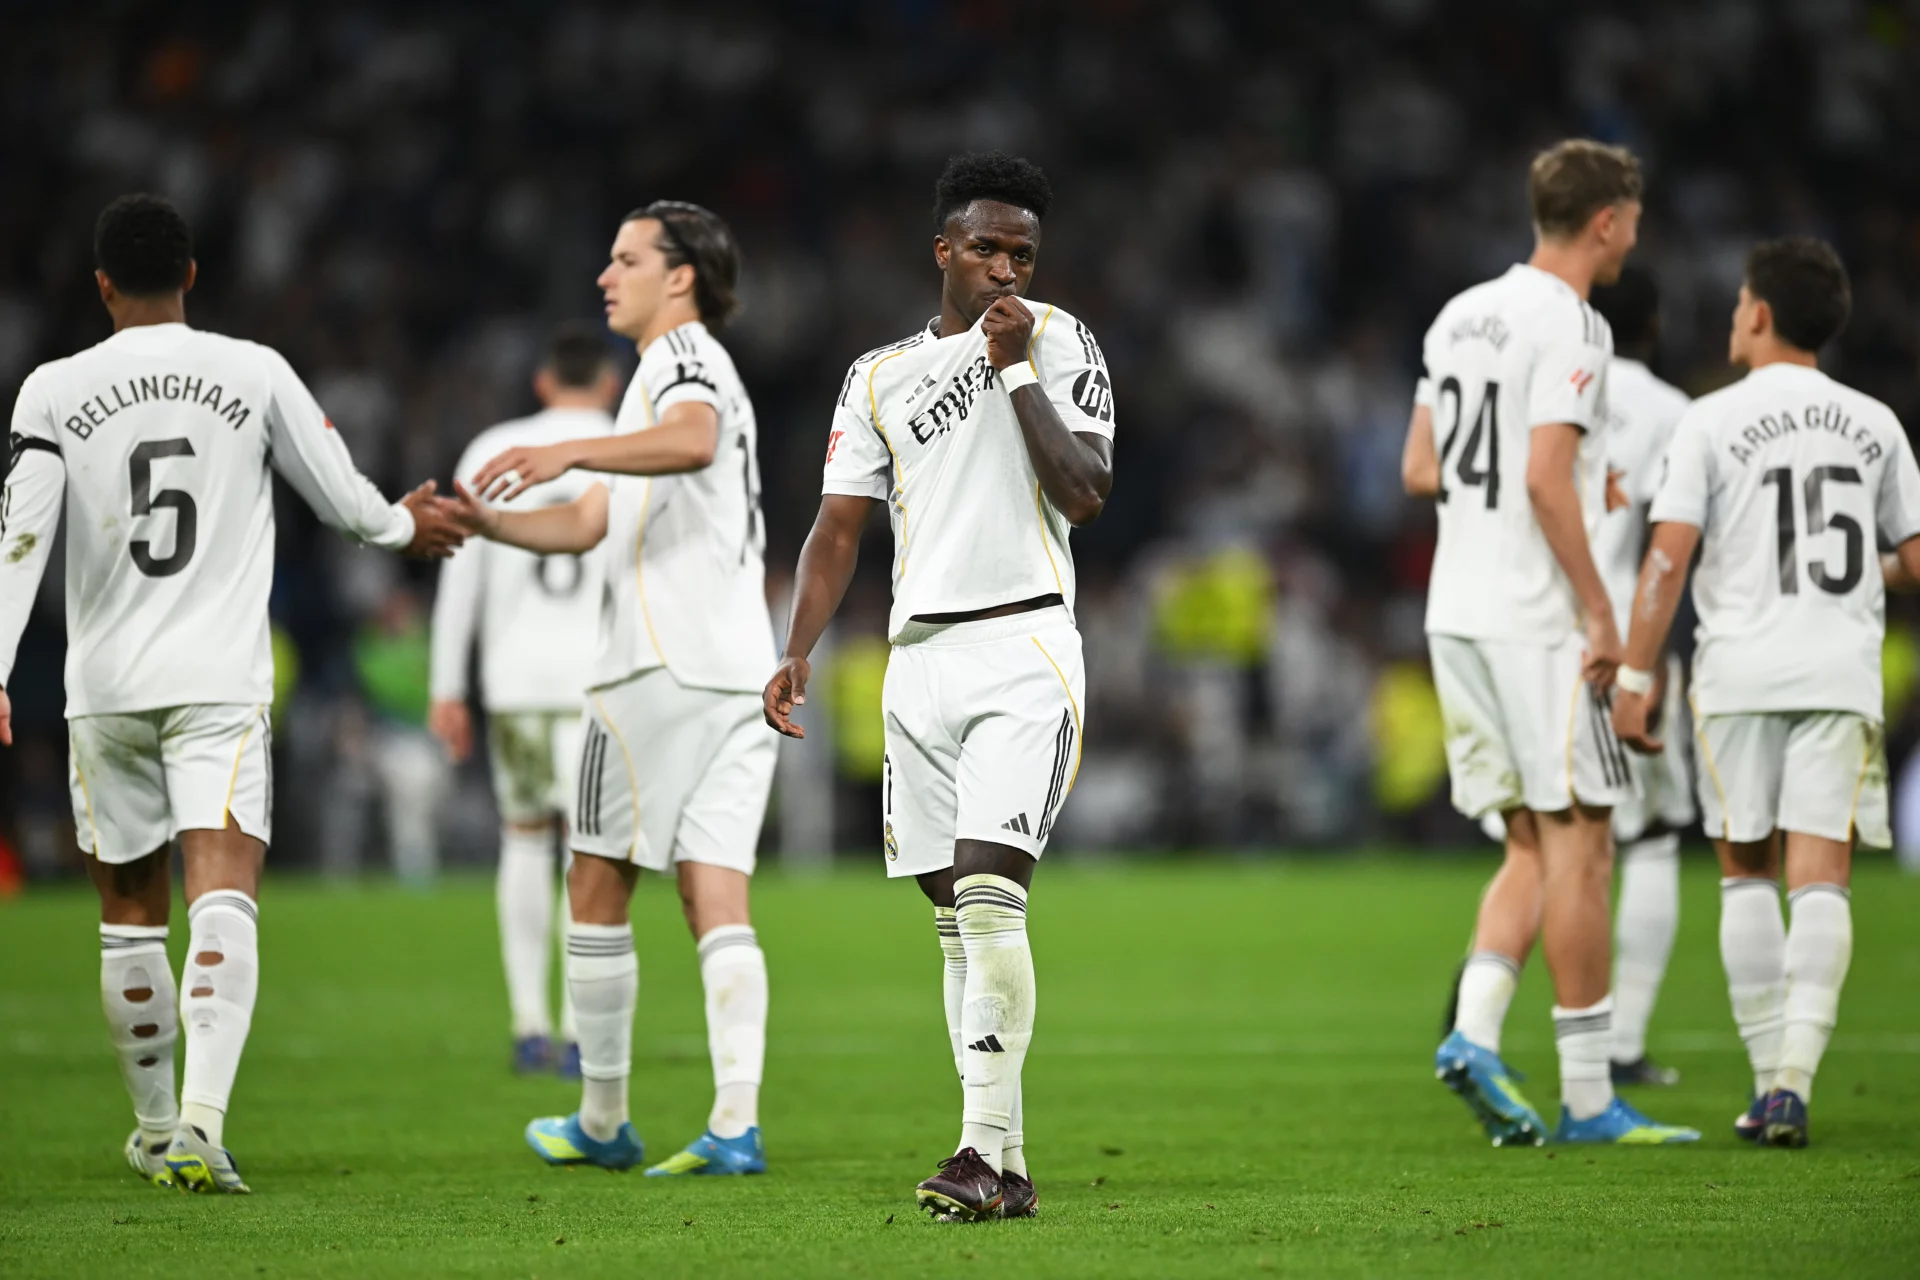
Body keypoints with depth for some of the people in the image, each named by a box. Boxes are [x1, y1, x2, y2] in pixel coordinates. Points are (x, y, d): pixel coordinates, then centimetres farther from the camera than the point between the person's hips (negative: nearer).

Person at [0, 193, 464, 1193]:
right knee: (222, 898, -11)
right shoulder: (256, 374, 2)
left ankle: (157, 1130, 27)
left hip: (105, 686, 1)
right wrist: (407, 526, 31)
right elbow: (343, 501, 10)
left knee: (131, 915, 15)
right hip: (221, 681, -1)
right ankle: (200, 1123, -30)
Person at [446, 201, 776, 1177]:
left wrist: (569, 451, -42)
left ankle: (602, 1121, 7)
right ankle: (735, 1125, -12)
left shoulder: (683, 357, -4)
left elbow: (692, 441, -30)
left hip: (664, 667, -9)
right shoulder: (690, 370, 27)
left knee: (597, 886, 2)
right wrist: (484, 521, 14)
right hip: (742, 669, 9)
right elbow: (589, 522, 28)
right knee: (716, 900, 0)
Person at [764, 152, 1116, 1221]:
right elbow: (840, 528, 12)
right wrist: (798, 651, 0)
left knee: (990, 895, -18)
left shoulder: (1058, 343, 3)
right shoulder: (881, 376, 14)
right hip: (921, 658, 5)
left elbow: (1085, 496, -9)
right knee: (957, 918, 4)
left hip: (1024, 649, -5)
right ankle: (1004, 1167, 8)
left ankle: (984, 1150, -19)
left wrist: (1017, 371, -12)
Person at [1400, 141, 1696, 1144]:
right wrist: (1600, 611, -15)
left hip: (1455, 614, 8)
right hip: (1535, 619, -8)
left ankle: (1473, 1031, -4)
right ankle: (1586, 1097, -1)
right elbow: (1547, 479, -20)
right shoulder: (1569, 325, -12)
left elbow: (1420, 469, 17)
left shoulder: (1460, 316, 14)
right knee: (1578, 843, -2)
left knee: (1535, 844, 13)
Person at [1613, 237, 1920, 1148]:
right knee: (1820, 877, -3)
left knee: (1746, 873, 11)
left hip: (1740, 668, -2)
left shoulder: (1712, 422, -2)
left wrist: (1635, 678, -4)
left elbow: (1668, 557, -8)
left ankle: (1769, 1076, 10)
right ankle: (1793, 1080, -17)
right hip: (1843, 671, 2)